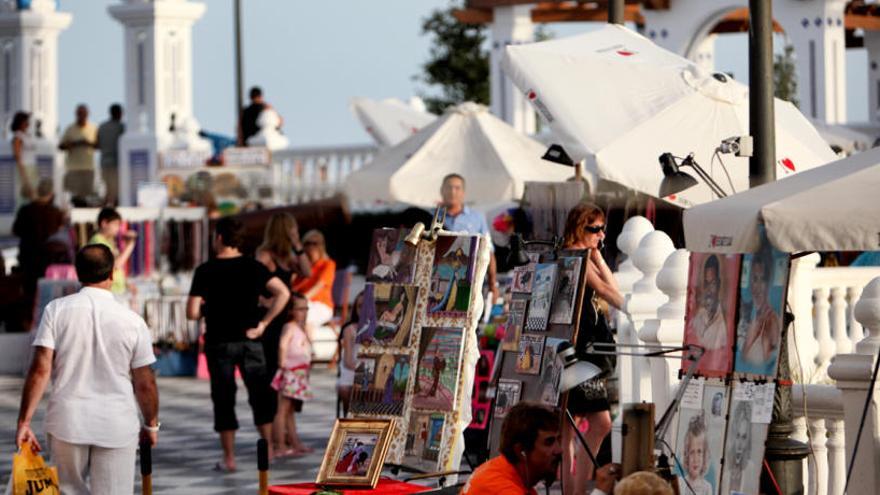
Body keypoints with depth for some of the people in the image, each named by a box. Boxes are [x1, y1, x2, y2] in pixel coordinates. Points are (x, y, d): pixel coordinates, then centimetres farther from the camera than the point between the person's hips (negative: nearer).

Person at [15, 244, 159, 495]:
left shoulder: (56, 310, -3)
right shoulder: (132, 321, -5)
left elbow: (40, 369, -9)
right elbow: (145, 384, 0)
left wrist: (24, 421, -5)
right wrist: (151, 425, 16)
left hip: (67, 423, 1)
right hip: (117, 427, -1)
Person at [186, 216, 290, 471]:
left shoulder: (206, 271, -8)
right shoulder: (253, 266, 0)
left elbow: (192, 312, -13)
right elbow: (283, 293, -9)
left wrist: (206, 309, 8)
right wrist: (264, 322, -4)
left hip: (219, 342, -2)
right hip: (249, 340, 2)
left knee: (223, 397, 5)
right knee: (259, 393, 12)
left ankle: (229, 458, 7)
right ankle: (268, 449, 12)